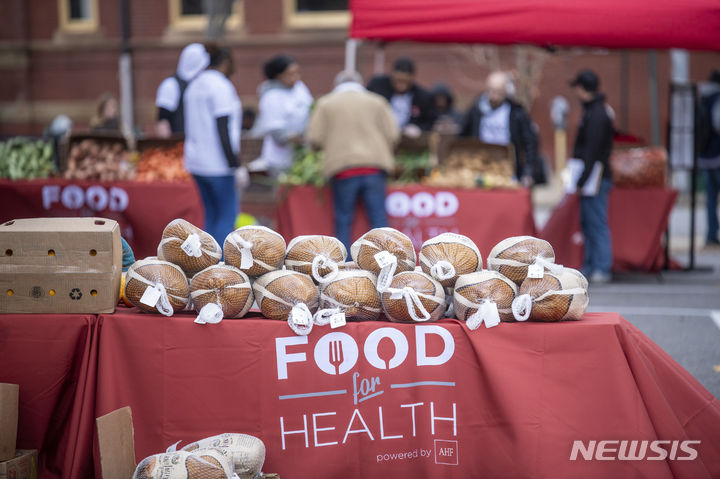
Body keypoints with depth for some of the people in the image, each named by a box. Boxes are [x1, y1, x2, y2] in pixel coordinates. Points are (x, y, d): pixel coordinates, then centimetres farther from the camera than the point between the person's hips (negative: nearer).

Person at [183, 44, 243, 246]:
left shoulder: (194, 86, 16)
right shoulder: (221, 86, -12)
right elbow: (223, 129, -19)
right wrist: (236, 165, -18)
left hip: (196, 161, 9)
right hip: (217, 164, -9)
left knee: (212, 215, 11)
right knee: (228, 215, -4)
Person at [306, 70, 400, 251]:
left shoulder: (325, 103, 9)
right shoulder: (376, 102, 12)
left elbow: (314, 139, 1)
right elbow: (392, 134, 6)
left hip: (342, 167, -1)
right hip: (374, 166, 1)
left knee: (343, 221, 4)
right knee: (378, 218, 1)